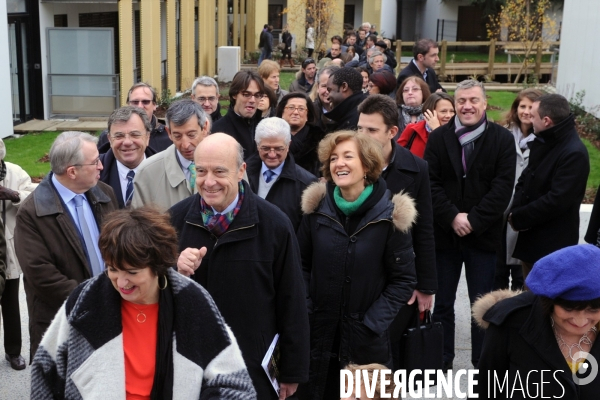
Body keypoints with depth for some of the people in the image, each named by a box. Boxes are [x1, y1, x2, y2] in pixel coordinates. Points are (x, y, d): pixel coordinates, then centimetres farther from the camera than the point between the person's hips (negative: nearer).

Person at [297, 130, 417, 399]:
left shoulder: (390, 215, -10)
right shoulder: (316, 209, -1)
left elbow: (404, 280, -6)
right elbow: (302, 264, 7)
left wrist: (373, 324, -12)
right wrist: (304, 312, -4)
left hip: (366, 341, -2)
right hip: (319, 335, 3)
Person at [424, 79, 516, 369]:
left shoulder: (503, 139, -3)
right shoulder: (438, 138, 2)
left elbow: (503, 187, -9)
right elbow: (430, 183, -4)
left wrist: (474, 220, -16)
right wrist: (452, 217, -15)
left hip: (483, 235, -2)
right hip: (444, 234, 2)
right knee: (443, 304, 12)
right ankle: (441, 362, 26)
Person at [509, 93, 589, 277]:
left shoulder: (574, 154, -22)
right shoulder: (542, 142, 9)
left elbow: (557, 200, -26)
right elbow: (525, 179, 11)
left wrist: (518, 218, -16)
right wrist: (516, 212, -7)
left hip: (554, 245, -9)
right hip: (530, 236, 9)